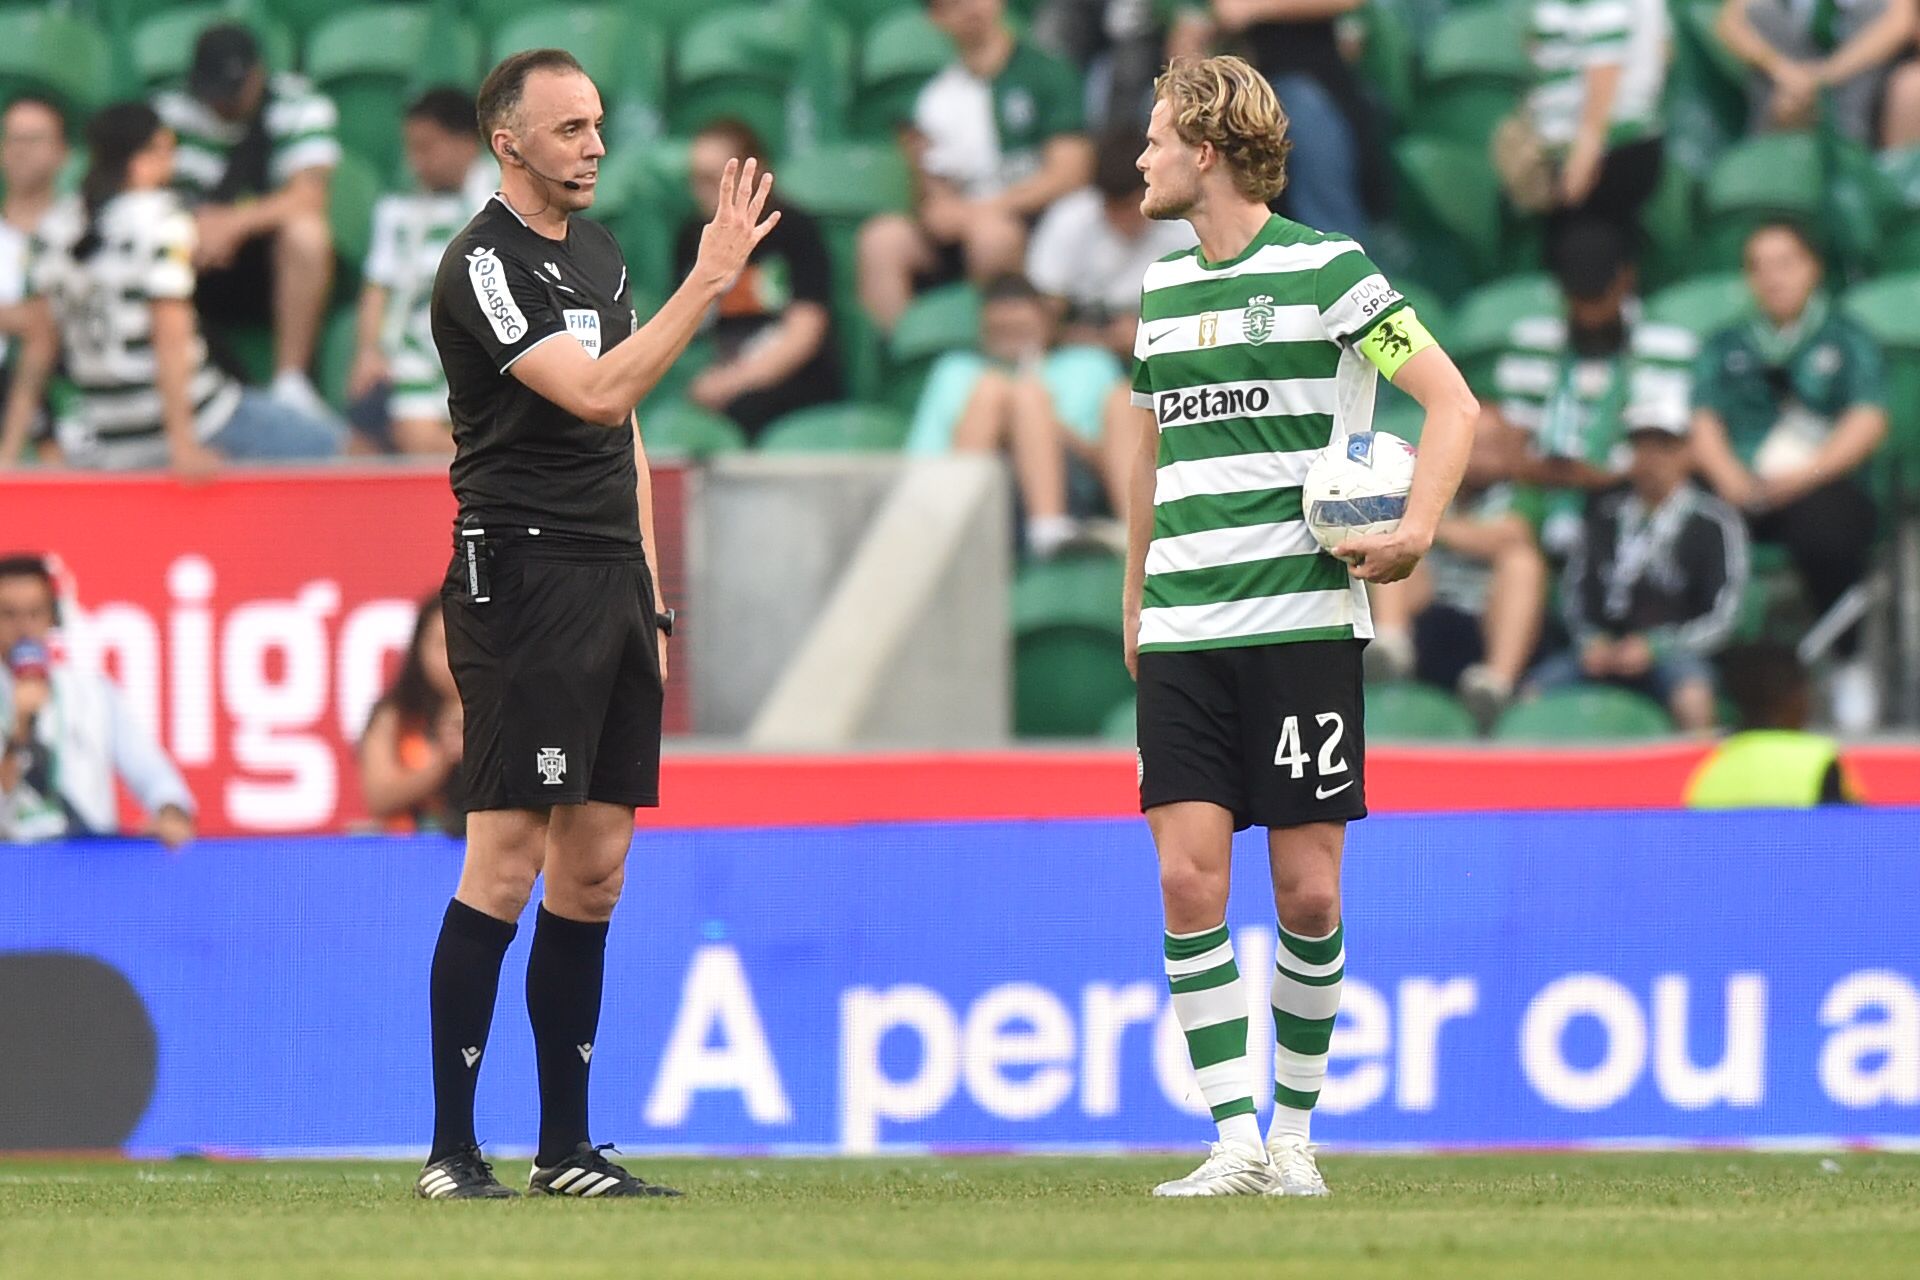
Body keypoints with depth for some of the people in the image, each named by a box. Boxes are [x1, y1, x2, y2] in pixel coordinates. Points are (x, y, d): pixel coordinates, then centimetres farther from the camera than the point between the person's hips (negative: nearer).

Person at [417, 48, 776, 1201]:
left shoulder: (599, 253, 17)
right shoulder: (484, 265, -10)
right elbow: (597, 394, -21)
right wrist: (710, 281, -21)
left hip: (612, 582, 8)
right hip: (523, 576, -8)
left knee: (595, 869, 8)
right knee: (507, 865, -10)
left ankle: (567, 1150, 12)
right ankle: (453, 1152, -6)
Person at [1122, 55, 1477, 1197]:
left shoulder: (1327, 270, -3)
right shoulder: (1163, 288, 15)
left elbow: (1453, 401, -5)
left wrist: (1419, 525, -20)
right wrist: (1135, 606, 24)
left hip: (1303, 620, -5)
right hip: (1184, 633, 5)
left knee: (1307, 893, -3)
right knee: (1189, 880, -7)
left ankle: (1295, 1132, 12)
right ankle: (1236, 1142, -5)